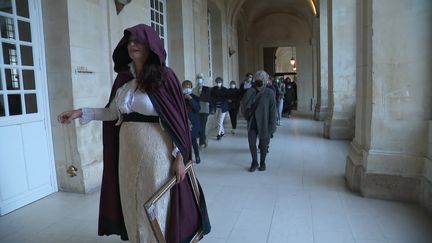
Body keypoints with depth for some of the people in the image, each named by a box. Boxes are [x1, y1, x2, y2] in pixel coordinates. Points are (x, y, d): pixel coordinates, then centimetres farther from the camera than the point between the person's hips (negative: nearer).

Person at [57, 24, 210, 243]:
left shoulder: (164, 76, -9)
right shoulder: (123, 77, 8)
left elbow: (176, 118, -10)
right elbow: (114, 112, 12)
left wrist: (179, 155, -12)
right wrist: (81, 113, 3)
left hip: (155, 150, -5)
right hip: (128, 150, 6)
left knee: (156, 207, 7)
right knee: (132, 206, 17)